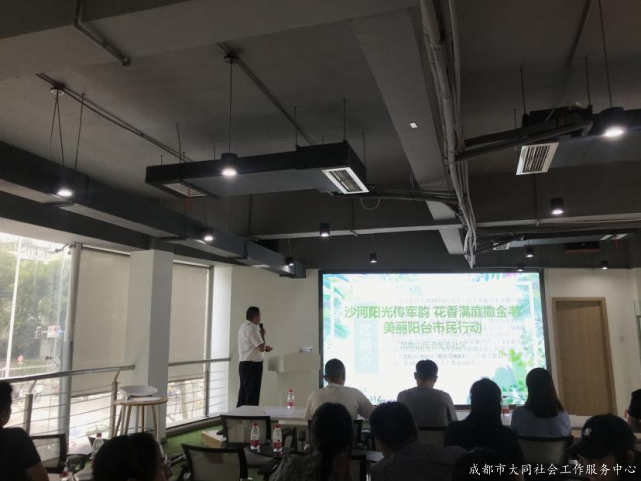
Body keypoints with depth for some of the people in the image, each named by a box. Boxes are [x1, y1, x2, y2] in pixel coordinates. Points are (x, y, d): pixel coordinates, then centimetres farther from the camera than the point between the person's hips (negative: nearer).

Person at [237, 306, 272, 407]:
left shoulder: (243, 327, 12)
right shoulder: (252, 329, -19)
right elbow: (261, 348, -21)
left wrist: (264, 347, 12)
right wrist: (262, 335, -6)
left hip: (243, 364, 10)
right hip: (252, 366, -10)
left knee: (243, 396, 15)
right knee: (252, 398, -4)